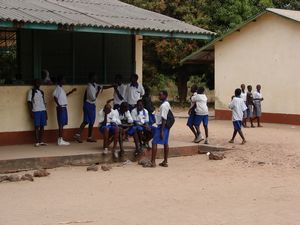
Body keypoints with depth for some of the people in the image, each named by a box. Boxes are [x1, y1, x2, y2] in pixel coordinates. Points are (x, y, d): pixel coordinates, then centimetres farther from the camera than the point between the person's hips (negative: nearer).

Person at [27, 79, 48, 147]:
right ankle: (37, 142, -3)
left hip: (43, 111, 5)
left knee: (42, 126, 3)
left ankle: (41, 141, 7)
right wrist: (31, 112, -11)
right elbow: (29, 102, -3)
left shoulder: (41, 92, 17)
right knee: (37, 126, -5)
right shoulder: (31, 92, 1)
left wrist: (46, 112, 15)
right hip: (36, 111, -5)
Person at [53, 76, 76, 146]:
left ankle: (60, 140, 14)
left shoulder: (61, 88, 17)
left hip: (64, 107, 9)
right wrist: (59, 106, -23)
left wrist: (71, 91, 32)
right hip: (61, 108, -9)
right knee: (61, 124, -8)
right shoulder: (58, 88, -12)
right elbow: (55, 97, -20)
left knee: (62, 124, 10)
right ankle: (60, 140, -7)